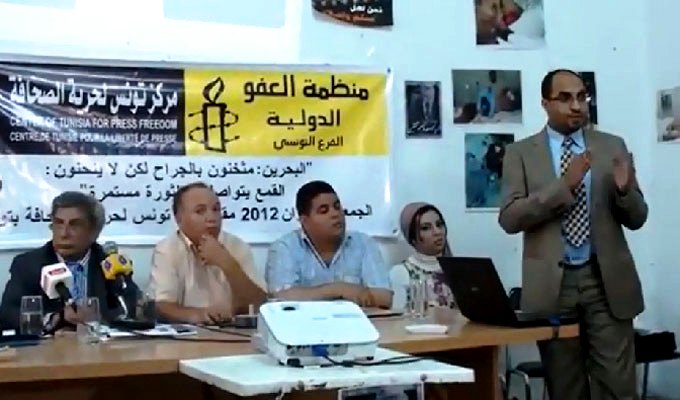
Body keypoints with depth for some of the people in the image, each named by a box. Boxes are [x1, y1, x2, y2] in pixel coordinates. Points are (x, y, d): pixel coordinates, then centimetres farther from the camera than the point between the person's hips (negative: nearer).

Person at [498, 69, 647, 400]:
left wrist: (625, 189, -14)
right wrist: (564, 184, -17)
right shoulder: (520, 152, 4)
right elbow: (509, 219, -7)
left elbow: (636, 219, 9)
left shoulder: (613, 146, 9)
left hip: (607, 280, 1)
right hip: (552, 283, -1)